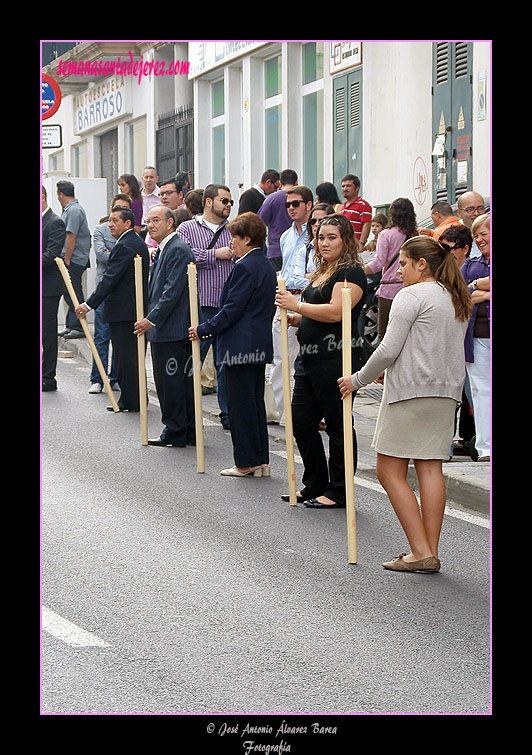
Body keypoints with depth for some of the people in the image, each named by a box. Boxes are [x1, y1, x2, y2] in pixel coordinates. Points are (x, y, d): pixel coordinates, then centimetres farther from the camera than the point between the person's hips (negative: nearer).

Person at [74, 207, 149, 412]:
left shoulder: (124, 246, -17)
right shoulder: (139, 243, 15)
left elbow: (110, 279, -22)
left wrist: (89, 304, -22)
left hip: (122, 311, -11)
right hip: (136, 309, 11)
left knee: (124, 357, -5)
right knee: (131, 355, 15)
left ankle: (130, 401, -2)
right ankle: (135, 399, 20)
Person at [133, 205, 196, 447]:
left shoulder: (178, 250, -15)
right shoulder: (165, 250, 18)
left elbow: (173, 291, -21)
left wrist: (152, 319, -21)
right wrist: (150, 319, 19)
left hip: (171, 330, -10)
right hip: (176, 329, 10)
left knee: (169, 382, -5)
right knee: (184, 379, 12)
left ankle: (175, 433, 1)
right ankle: (189, 432, 17)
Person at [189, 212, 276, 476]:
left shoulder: (245, 267, -16)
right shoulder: (266, 266, 13)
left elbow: (232, 309, -18)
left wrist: (204, 330, -9)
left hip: (241, 344, -10)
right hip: (260, 344, 10)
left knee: (241, 404, -3)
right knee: (255, 402, 13)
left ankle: (246, 462, 1)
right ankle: (260, 461, 16)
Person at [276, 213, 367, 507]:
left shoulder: (351, 273, -10)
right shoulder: (321, 273, 19)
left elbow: (334, 312, -22)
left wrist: (297, 305, -16)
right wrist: (296, 319, 8)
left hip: (337, 359, -10)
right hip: (311, 359, 10)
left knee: (337, 425, -3)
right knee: (301, 421, 11)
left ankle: (339, 492, 5)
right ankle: (315, 485, 23)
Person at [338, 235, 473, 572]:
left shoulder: (411, 296, -9)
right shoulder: (458, 299, 16)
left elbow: (389, 350, -14)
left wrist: (359, 380, -1)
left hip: (410, 392, -8)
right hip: (447, 392, 8)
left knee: (390, 471, -2)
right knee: (430, 468, 7)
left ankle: (421, 552, -7)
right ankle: (431, 551, 5)